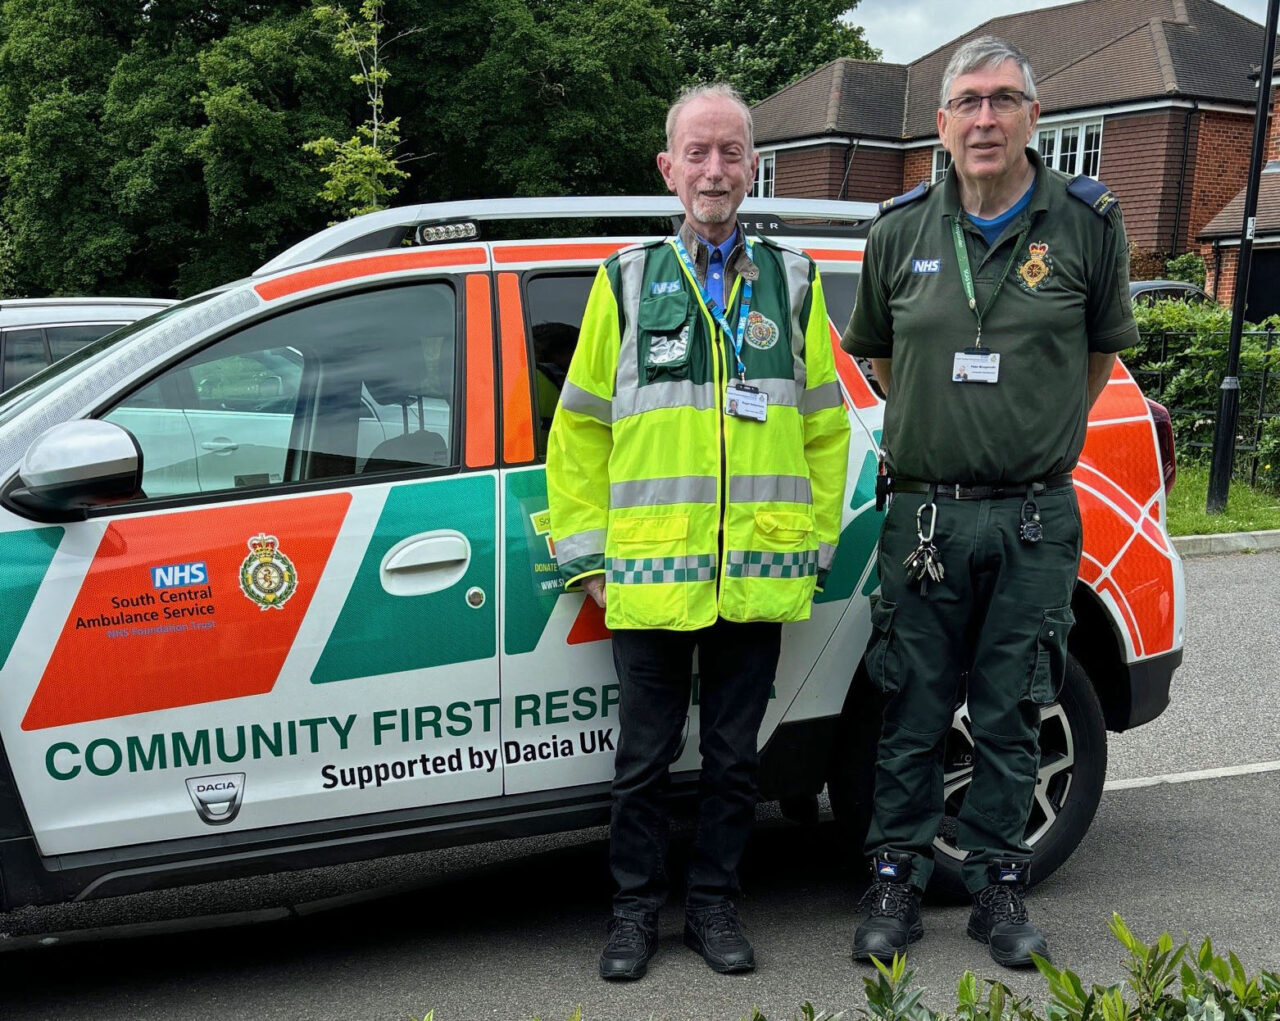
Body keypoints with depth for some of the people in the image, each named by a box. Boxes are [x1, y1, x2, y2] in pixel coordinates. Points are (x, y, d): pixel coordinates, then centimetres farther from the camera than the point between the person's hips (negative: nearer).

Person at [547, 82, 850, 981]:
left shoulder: (793, 283, 9)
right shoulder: (627, 281, 6)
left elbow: (826, 428, 12)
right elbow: (579, 429, 6)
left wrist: (815, 542, 6)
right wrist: (585, 550, 1)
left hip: (759, 578, 1)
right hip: (650, 576, -1)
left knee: (733, 756, 12)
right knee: (645, 757, 9)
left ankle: (713, 903, 29)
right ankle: (636, 907, 26)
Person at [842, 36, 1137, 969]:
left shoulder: (1089, 223, -1)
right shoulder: (901, 229, 3)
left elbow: (1102, 350, 14)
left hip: (1036, 521, 0)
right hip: (925, 514, 1)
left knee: (1010, 717, 9)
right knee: (914, 715, 7)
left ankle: (1000, 887, 24)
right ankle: (897, 882, 21)